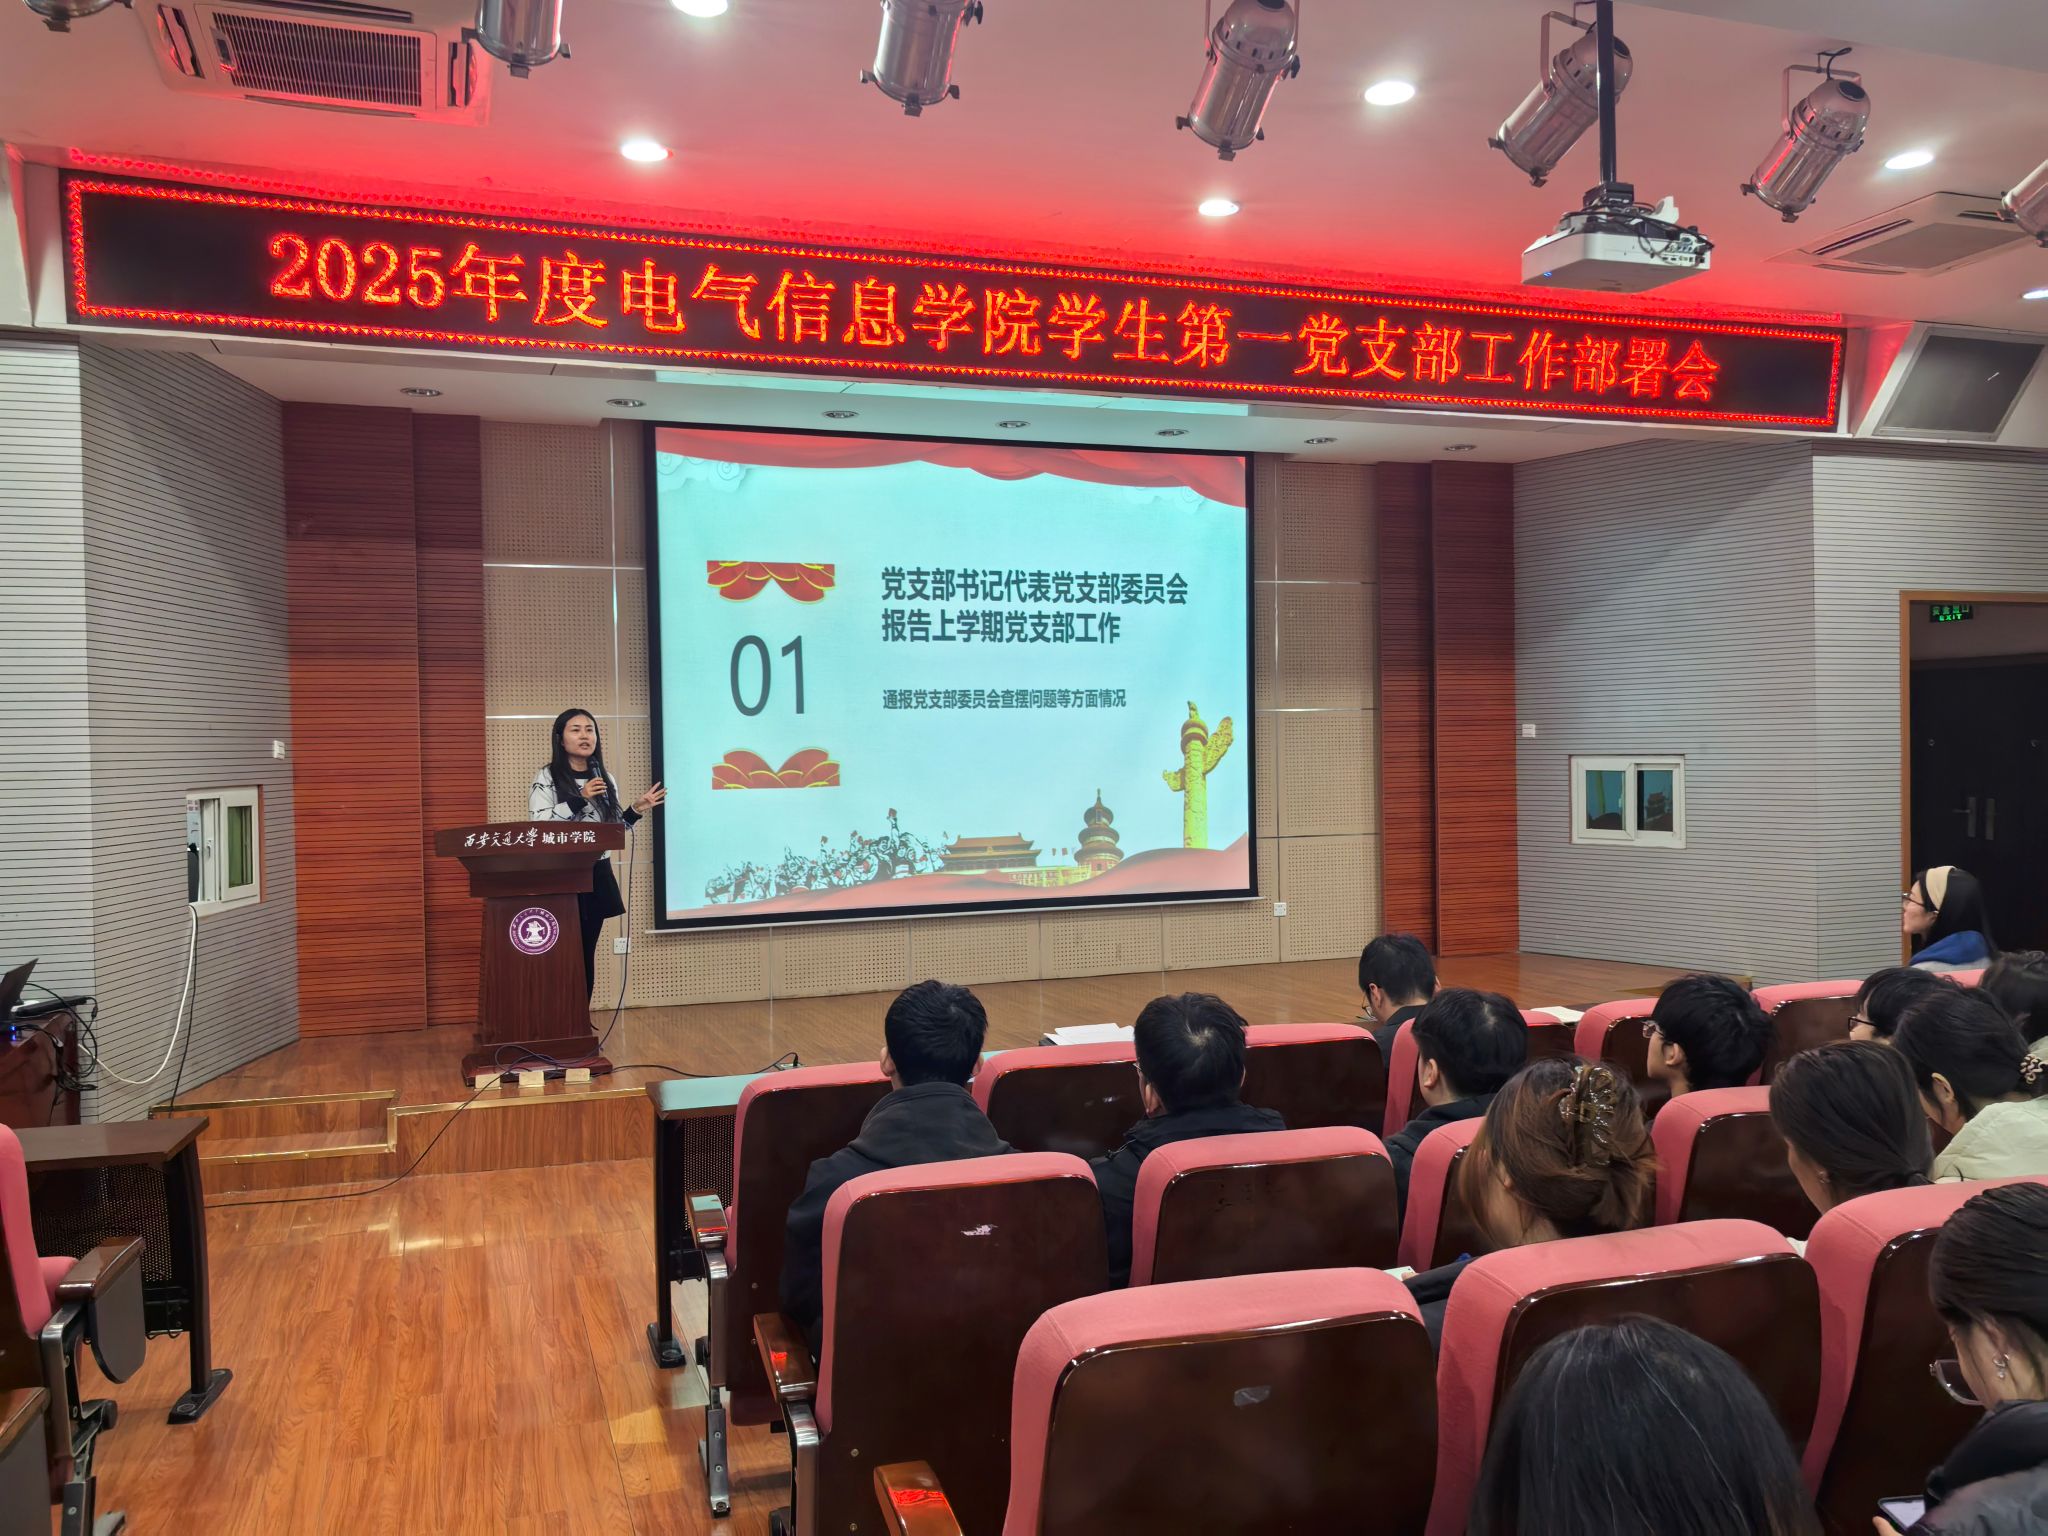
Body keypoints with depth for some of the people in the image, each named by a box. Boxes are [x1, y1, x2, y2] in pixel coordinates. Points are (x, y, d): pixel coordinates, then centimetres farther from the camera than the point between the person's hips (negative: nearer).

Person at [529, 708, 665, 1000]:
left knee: (586, 955, 9)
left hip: (596, 876, 5)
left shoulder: (606, 779, 11)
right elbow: (539, 825, -16)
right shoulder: (547, 778, -4)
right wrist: (580, 799, -22)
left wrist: (636, 810, -1)